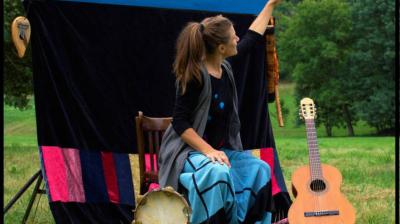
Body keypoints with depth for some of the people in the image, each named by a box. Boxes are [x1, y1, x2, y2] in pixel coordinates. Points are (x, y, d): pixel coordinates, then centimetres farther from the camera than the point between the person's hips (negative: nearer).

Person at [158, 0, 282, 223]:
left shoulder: (225, 66, 2)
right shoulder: (195, 76, -21)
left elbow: (252, 37, 19)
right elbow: (180, 123, -21)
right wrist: (208, 151, -28)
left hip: (221, 149, 8)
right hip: (188, 150, -8)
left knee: (260, 169, -11)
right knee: (217, 173, -37)